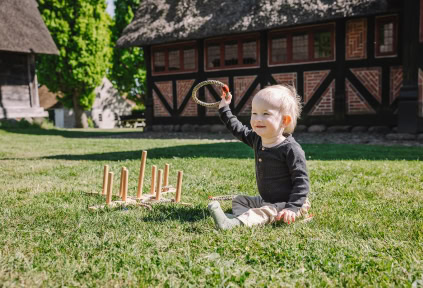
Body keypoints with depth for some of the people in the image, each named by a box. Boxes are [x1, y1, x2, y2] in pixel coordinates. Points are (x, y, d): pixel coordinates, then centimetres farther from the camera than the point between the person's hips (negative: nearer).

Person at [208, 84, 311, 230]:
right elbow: (238, 129, 21)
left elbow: (301, 181, -21)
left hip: (289, 203, -9)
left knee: (269, 211, -33)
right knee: (239, 200, 6)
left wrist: (292, 208, -30)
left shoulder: (291, 149, -21)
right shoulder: (257, 139, 2)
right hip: (266, 201, 9)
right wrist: (224, 109, 25)